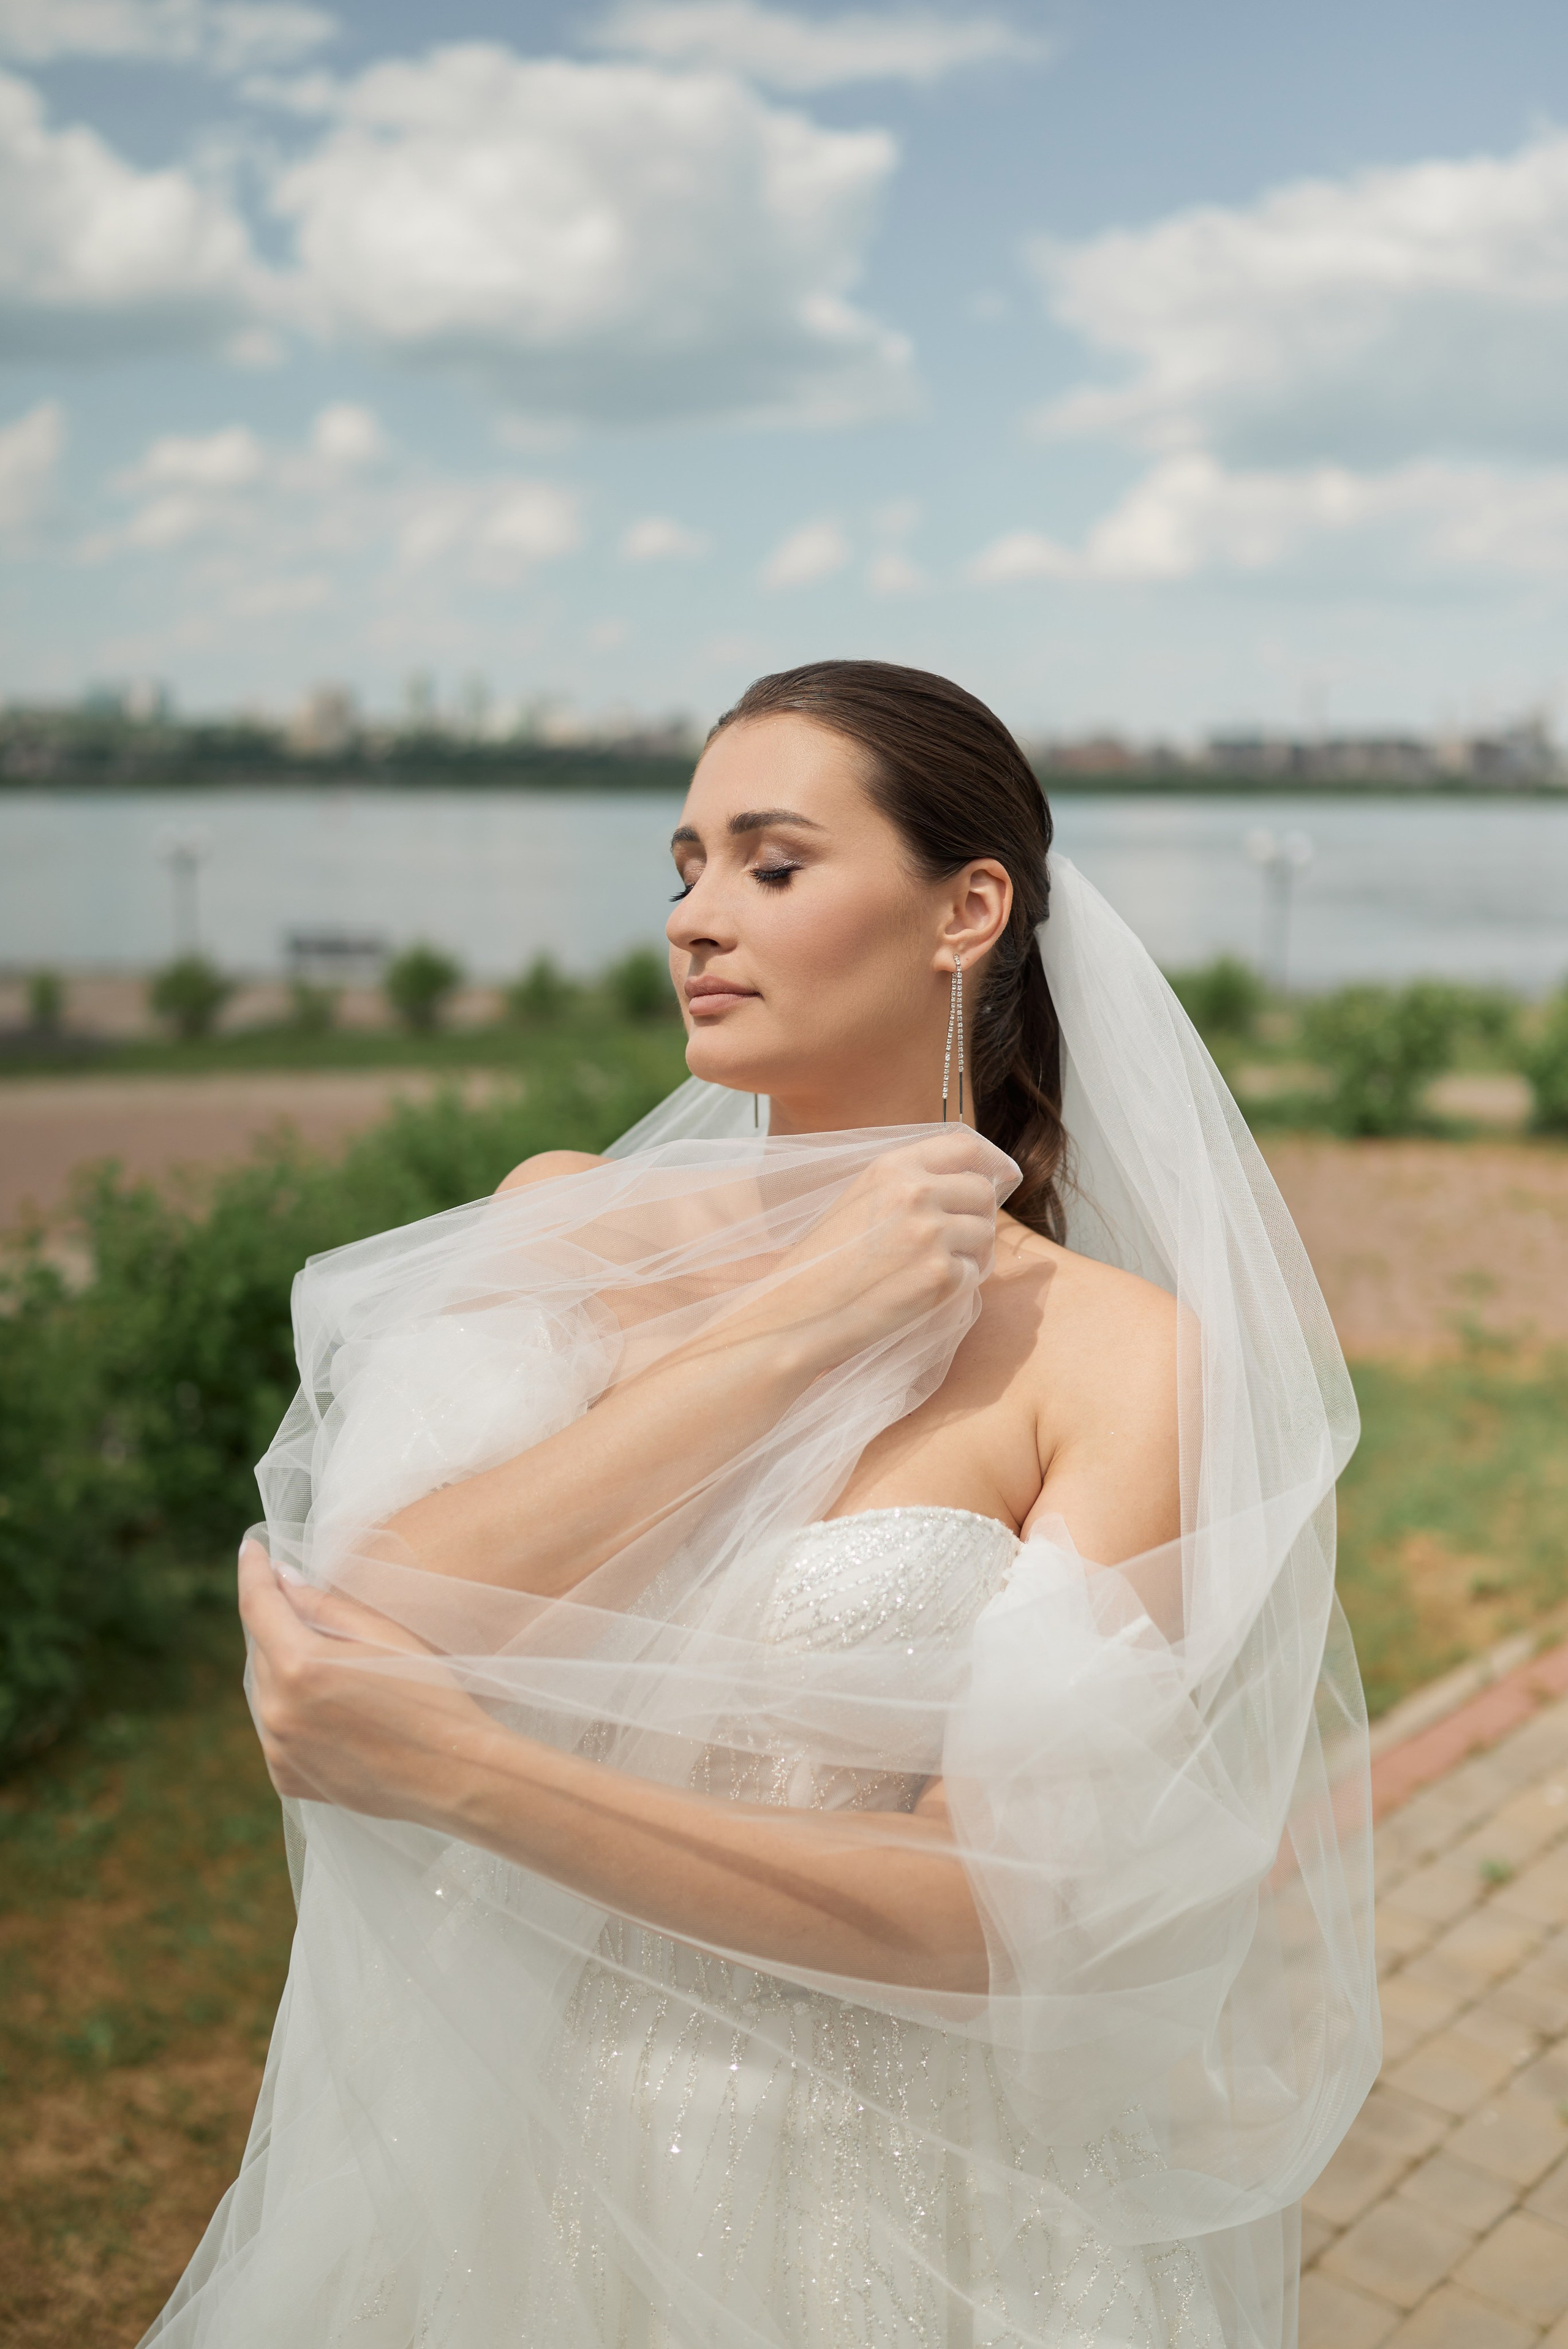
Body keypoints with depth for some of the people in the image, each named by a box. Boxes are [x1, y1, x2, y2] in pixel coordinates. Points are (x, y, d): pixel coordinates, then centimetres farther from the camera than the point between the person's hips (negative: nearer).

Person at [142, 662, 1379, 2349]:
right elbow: (382, 1613, -17)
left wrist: (466, 1773, -27)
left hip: (911, 2213, -3)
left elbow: (1007, 1906, -20)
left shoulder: (1117, 1357, -16)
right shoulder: (568, 1227, -4)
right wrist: (796, 1324, -20)